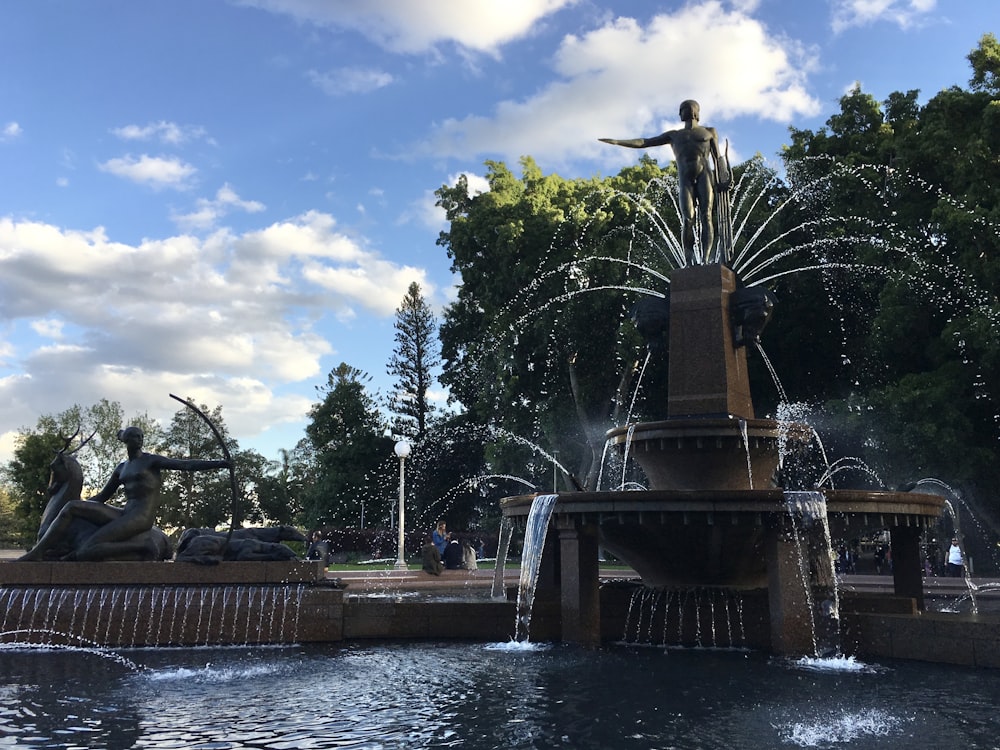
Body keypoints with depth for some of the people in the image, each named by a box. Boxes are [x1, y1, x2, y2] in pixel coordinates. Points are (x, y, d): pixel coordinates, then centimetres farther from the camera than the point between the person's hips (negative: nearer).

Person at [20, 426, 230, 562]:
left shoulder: (151, 460, 2)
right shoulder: (122, 468, 21)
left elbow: (185, 464, -7)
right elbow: (103, 496, 27)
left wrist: (218, 464, -17)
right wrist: (82, 506, 20)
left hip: (141, 517, -7)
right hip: (124, 515, 7)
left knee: (85, 552, -22)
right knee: (72, 506, -7)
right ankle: (37, 552, -9)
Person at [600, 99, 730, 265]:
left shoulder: (709, 132, 24)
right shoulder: (674, 135, 25)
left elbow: (717, 158, 15)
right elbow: (644, 142, 19)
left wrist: (721, 181, 0)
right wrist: (617, 142, 9)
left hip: (704, 175, 0)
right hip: (685, 179, 0)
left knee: (706, 217, -16)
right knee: (687, 220, -17)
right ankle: (689, 265, -19)